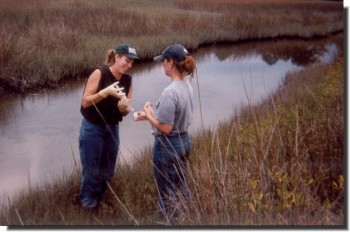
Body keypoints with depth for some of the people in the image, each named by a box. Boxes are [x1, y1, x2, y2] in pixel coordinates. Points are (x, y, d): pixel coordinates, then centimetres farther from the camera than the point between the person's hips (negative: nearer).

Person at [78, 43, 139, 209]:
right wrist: (106, 92, -28)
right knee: (91, 171, 5)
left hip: (112, 129, 5)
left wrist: (124, 107, -19)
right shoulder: (99, 73, -15)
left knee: (107, 171, 15)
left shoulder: (128, 80, -1)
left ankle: (98, 201, 37)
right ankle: (86, 203, 28)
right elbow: (85, 102, -16)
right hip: (92, 128, -5)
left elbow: (125, 111, 4)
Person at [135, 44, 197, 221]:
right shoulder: (187, 86, 2)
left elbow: (165, 128, -25)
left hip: (167, 146, -9)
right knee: (181, 188, 24)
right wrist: (152, 114, 7)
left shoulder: (170, 92, -27)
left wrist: (148, 115, -9)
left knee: (167, 193, 9)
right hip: (184, 141, 9)